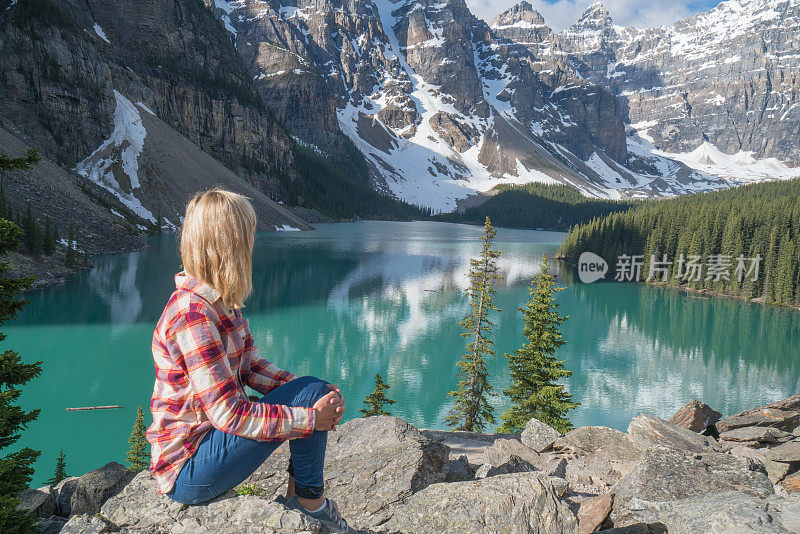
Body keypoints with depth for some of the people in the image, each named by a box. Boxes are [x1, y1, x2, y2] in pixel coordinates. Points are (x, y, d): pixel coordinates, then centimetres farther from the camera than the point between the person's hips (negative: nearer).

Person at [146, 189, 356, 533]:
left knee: (314, 389, 3)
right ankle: (309, 500, 6)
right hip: (186, 472, -9)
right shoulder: (192, 315, -26)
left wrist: (318, 394, -5)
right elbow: (230, 414, -27)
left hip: (212, 435, 9)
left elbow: (251, 367, 7)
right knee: (308, 396, -16)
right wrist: (311, 418, -20)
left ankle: (298, 493, 12)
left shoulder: (222, 302, 3)